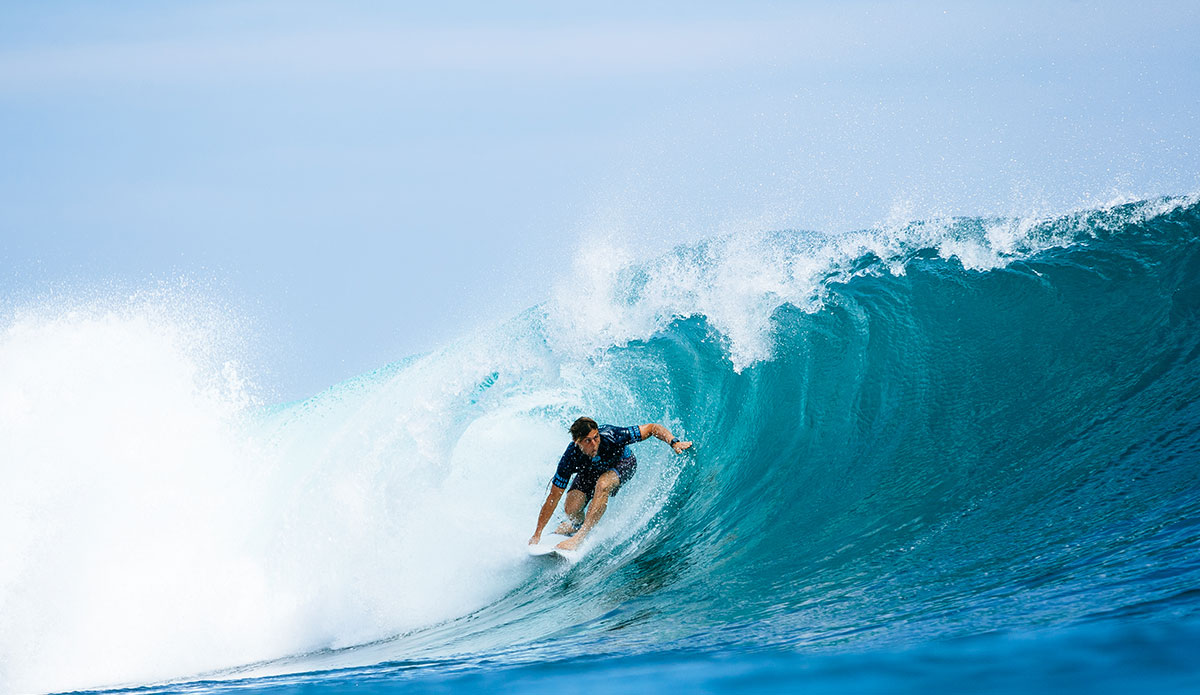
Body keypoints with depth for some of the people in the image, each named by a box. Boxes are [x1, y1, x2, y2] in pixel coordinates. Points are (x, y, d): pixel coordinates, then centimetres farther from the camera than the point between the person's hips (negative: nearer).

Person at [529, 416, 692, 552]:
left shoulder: (610, 436, -40)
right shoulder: (570, 459, -35)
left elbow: (653, 428, -28)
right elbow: (553, 499, -26)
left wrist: (674, 442, -44)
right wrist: (537, 534, -26)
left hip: (622, 463, -2)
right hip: (590, 470, 2)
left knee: (602, 485, -35)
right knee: (571, 510, -17)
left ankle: (579, 537, -29)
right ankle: (576, 524, 23)